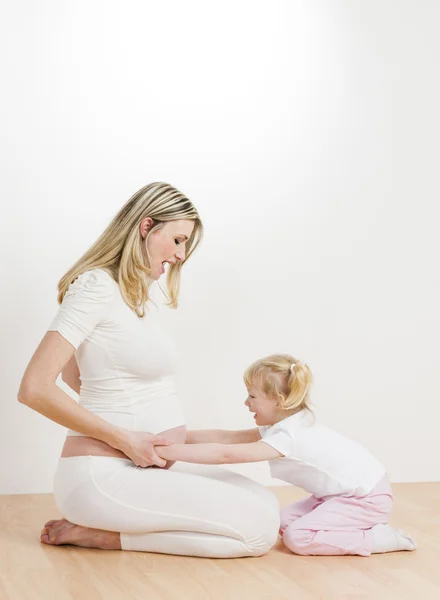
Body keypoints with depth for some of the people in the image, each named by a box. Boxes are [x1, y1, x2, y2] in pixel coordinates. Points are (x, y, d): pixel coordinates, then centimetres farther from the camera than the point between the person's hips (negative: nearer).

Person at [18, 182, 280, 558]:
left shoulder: (136, 296, 14)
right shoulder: (97, 286, -13)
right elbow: (35, 388, -19)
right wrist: (123, 437, -15)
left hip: (139, 467, 10)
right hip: (102, 475, -10)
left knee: (266, 505, 6)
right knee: (260, 528, -15)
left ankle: (100, 525, 6)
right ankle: (95, 532, -7)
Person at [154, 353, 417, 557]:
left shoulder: (288, 436, -28)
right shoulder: (288, 423, 1)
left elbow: (226, 455, -33)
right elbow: (229, 437, 0)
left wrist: (167, 450, -31)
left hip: (368, 496, -9)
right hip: (350, 492, 9)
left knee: (297, 537, -17)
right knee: (283, 522, 5)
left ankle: (379, 537, -9)